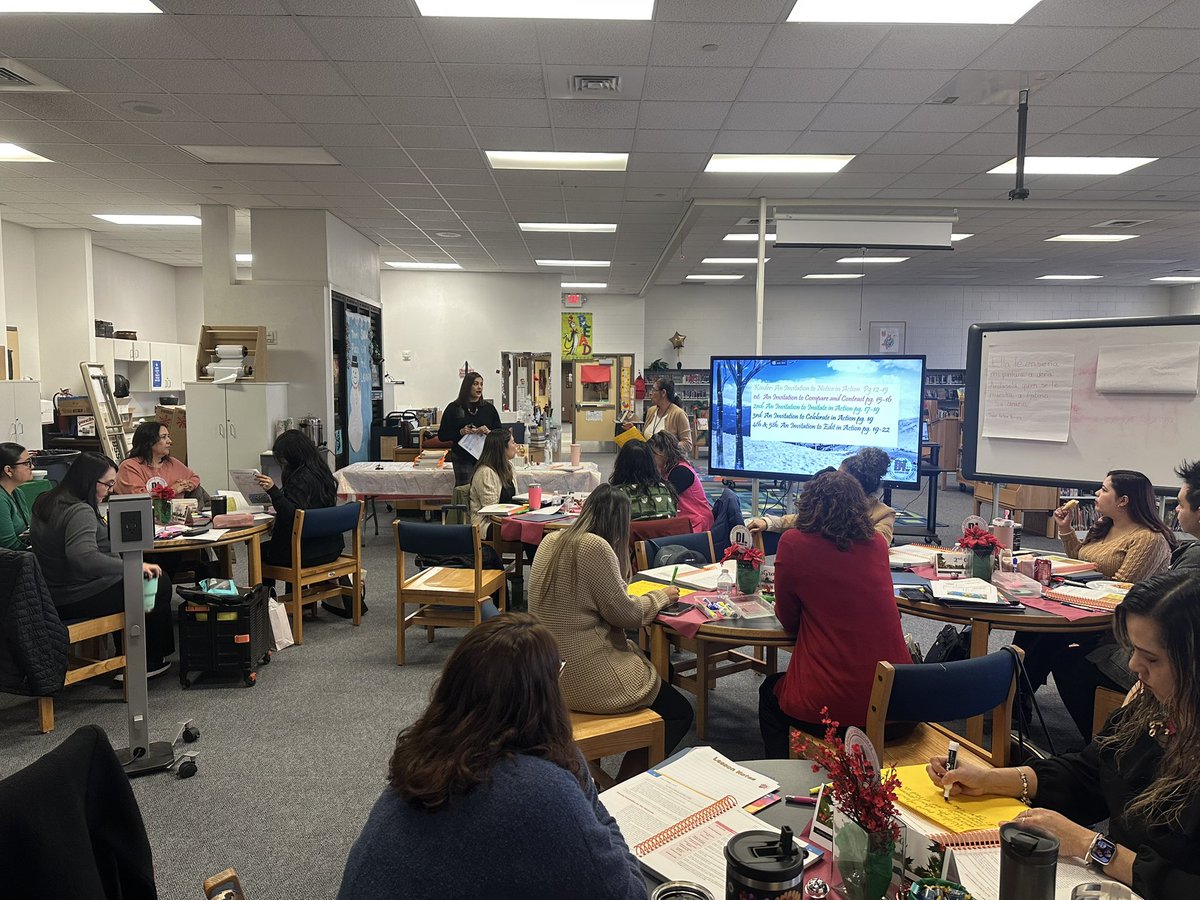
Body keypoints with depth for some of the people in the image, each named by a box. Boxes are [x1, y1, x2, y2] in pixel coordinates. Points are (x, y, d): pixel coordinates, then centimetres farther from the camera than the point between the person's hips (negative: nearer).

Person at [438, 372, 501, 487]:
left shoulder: (488, 408, 10)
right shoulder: (454, 408, 4)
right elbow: (442, 436, 3)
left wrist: (488, 432, -11)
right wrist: (460, 432, -12)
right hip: (463, 459, -1)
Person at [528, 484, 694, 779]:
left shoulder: (551, 541, 5)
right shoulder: (595, 547, -21)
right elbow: (625, 613, -15)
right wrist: (661, 596, 1)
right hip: (583, 676, -9)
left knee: (656, 669, 23)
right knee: (679, 712, 7)